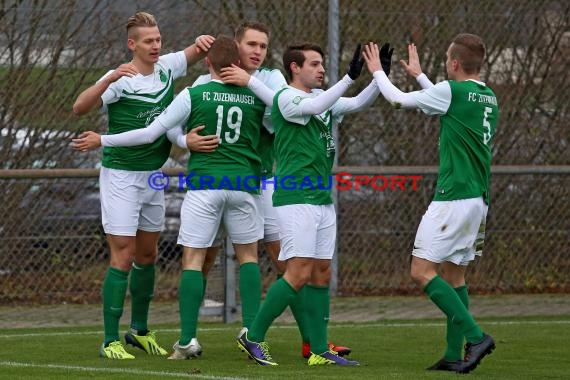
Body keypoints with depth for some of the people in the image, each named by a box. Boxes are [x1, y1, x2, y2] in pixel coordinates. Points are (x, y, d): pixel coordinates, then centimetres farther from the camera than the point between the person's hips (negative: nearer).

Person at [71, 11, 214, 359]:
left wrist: (202, 41, -7)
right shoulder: (120, 80, -17)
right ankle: (110, 341, -8)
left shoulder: (167, 67, 1)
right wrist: (110, 79, -41)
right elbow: (80, 107, -28)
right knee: (123, 257, -10)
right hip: (121, 176, -7)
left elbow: (196, 53, 17)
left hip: (154, 174, 7)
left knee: (147, 255, 15)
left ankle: (140, 330, 29)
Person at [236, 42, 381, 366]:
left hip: (323, 199, 8)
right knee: (299, 273, -13)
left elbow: (357, 104, 10)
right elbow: (315, 107, -26)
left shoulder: (322, 97, 15)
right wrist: (350, 77, -31)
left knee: (322, 274, 7)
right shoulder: (286, 98, -8)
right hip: (296, 199, -8)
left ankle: (320, 351, 10)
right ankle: (253, 337, -3)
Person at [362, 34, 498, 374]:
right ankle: (455, 355, 8)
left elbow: (397, 98, 0)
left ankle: (475, 336, -17)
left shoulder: (453, 91, -11)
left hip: (454, 198, -8)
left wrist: (377, 70, 18)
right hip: (479, 198, 8)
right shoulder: (489, 98, 12)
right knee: (454, 274, 12)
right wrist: (419, 74, 44)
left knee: (422, 270, -8)